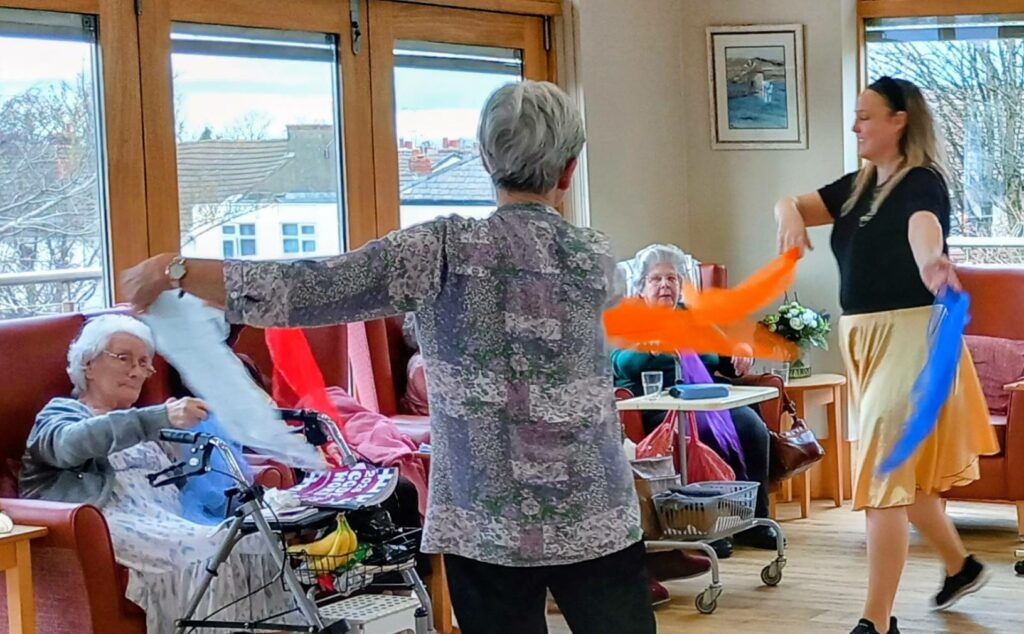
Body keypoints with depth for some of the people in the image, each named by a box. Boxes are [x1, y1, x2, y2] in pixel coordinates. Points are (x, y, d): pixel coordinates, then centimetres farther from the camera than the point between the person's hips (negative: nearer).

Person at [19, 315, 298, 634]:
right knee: (207, 551, -32)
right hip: (112, 524, -6)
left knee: (252, 543, -24)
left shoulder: (142, 424, 34)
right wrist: (162, 418, -28)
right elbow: (72, 443, -14)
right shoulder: (60, 414, 11)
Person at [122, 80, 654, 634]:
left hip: (485, 529, -1)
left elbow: (304, 291, -12)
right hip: (593, 523, 1)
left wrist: (175, 270, -3)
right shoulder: (593, 256, 0)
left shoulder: (443, 251, -8)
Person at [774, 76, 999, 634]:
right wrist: (790, 214, -19)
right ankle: (961, 565, 41)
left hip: (910, 337, -9)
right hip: (864, 337, 9)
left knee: (883, 476, -11)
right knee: (901, 473, 20)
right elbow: (791, 205, 7)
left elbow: (924, 232, -37)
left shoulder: (923, 184, -15)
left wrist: (933, 264, -60)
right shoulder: (857, 186, 9)